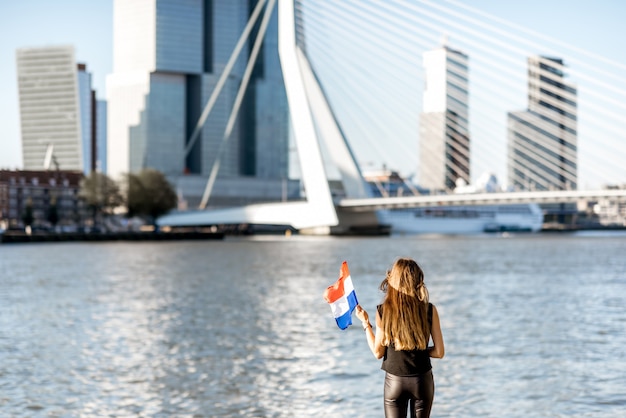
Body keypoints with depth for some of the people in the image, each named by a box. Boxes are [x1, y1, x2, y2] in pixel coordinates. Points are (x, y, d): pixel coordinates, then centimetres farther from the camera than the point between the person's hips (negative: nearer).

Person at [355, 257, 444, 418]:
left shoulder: (383, 311, -10)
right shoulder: (429, 310, -9)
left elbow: (378, 352, -3)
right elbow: (439, 352, -6)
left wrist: (365, 323, 5)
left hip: (394, 381, 0)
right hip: (422, 380, 0)